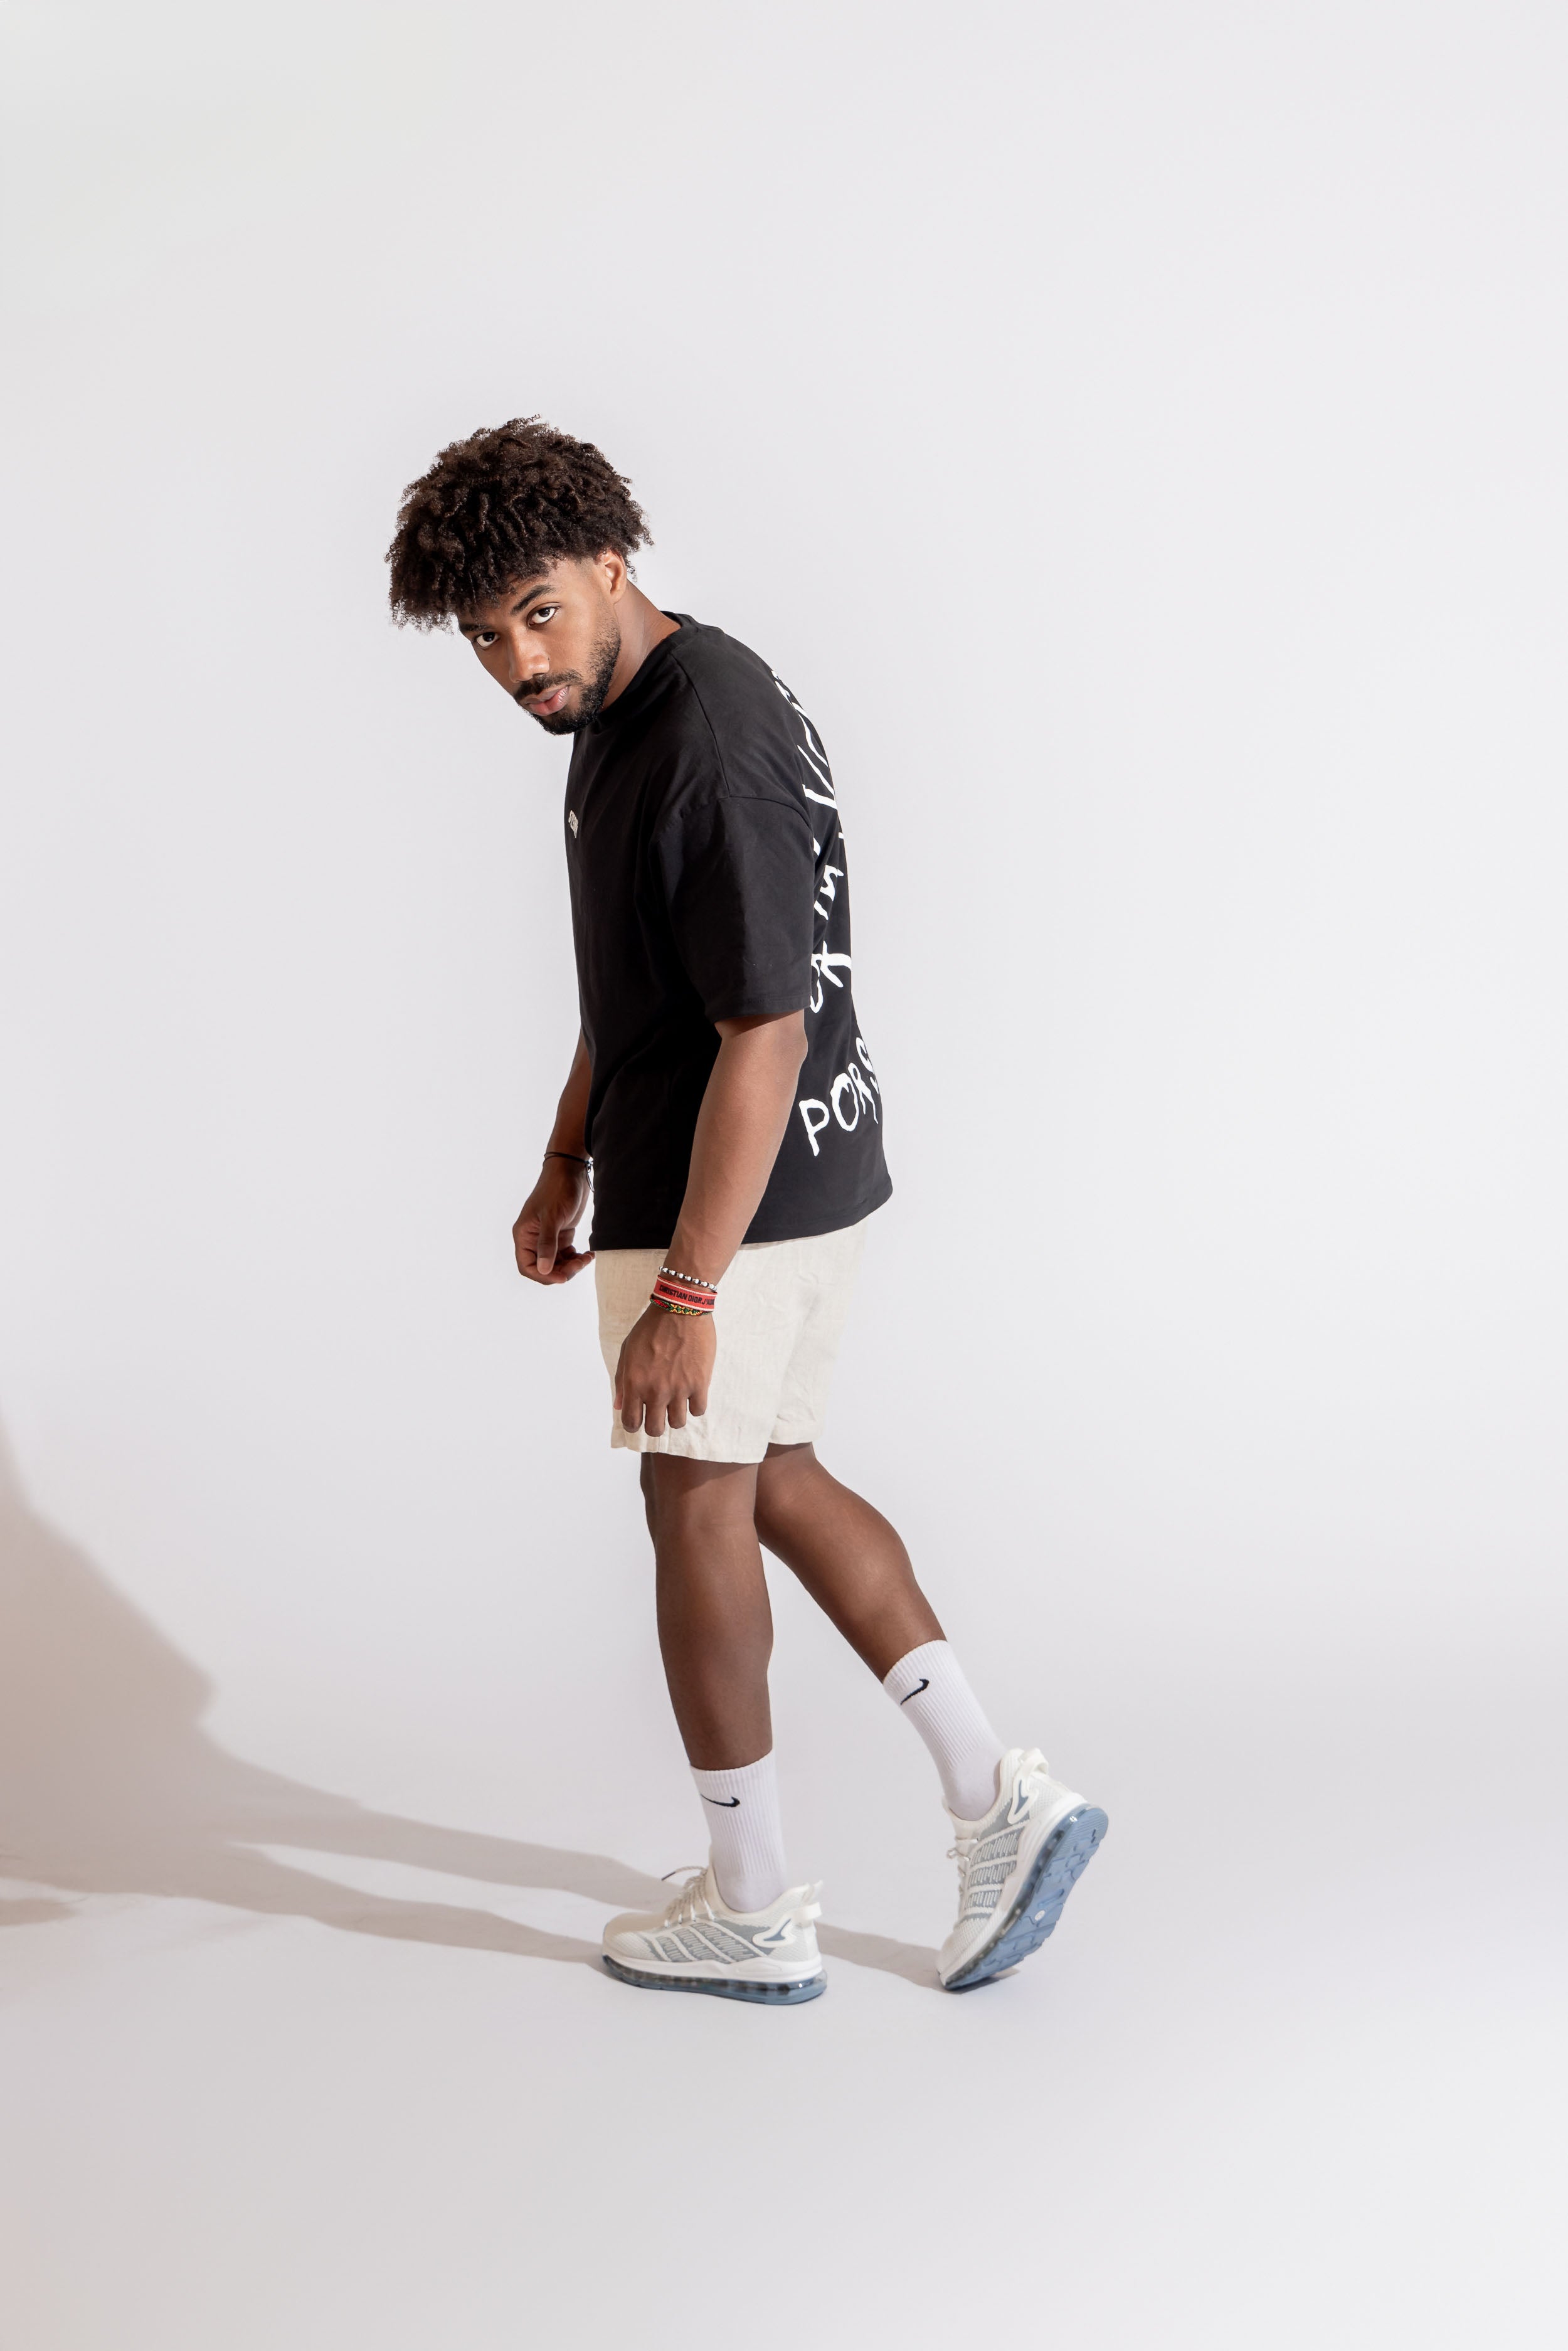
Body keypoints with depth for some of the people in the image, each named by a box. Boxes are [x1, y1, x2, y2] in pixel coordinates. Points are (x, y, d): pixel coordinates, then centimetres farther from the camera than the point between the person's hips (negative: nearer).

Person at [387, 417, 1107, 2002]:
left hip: (736, 1187, -10)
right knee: (770, 1480, 19)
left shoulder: (711, 754, -26)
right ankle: (996, 1797, 18)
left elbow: (764, 1037, -27)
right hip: (808, 1171, 10)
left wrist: (685, 1292, -27)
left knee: (696, 1504, 4)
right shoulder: (623, 708, 7)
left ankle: (751, 1912, 19)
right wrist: (565, 1165, 20)